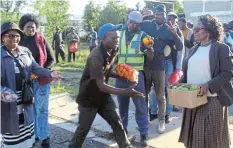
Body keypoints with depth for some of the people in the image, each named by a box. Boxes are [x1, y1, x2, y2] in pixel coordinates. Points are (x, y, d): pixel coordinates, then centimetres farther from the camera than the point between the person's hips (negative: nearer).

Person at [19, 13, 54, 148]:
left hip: (42, 79, -1)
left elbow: (51, 59, 1)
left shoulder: (41, 40, -2)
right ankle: (33, 135, 24)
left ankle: (44, 137, 13)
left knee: (41, 109, 4)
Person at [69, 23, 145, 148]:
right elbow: (102, 86, -34)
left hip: (103, 96, 7)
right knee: (83, 129, 6)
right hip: (88, 98, -7)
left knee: (117, 123, 6)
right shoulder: (96, 57, -30)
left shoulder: (112, 51, -4)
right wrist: (125, 92, -41)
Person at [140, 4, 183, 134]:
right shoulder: (146, 25, -1)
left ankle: (162, 120, 23)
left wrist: (175, 34, -20)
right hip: (145, 65, 1)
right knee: (143, 94, 14)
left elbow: (180, 47, -6)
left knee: (161, 97, 9)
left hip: (159, 67, -1)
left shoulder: (168, 30, 0)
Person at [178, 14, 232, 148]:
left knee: (212, 136, 4)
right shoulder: (194, 49, 15)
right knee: (194, 135, 14)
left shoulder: (221, 48, -6)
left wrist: (209, 85, -23)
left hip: (212, 99, -6)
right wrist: (180, 83, 2)